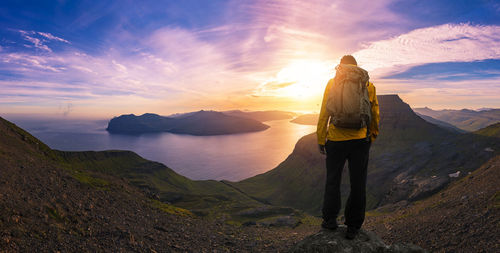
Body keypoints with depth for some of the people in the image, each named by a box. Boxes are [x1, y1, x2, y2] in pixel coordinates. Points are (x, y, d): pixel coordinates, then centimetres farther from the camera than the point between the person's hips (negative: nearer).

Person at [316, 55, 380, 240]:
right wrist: (371, 138, 21)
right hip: (360, 141, 2)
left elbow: (324, 114, -1)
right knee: (358, 183, 9)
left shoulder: (332, 83, 1)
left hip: (336, 140, -1)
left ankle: (330, 219, 19)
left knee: (333, 180, 14)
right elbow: (375, 115, 11)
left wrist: (321, 140, 4)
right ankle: (353, 226, 18)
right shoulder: (368, 85, 6)